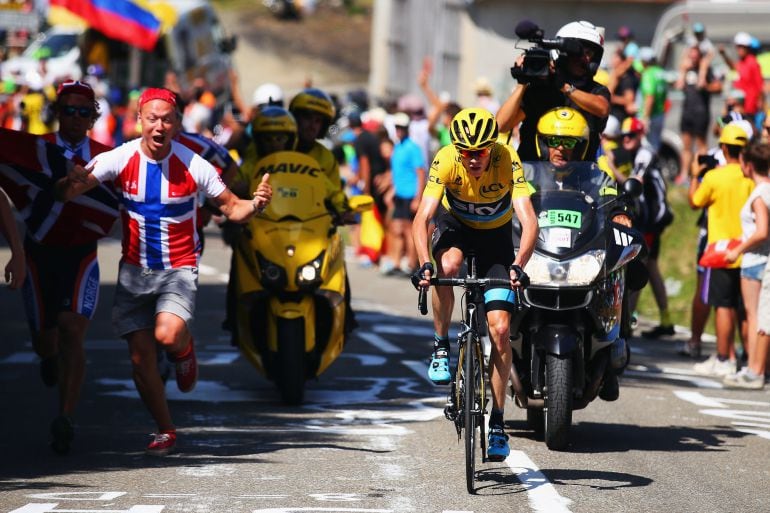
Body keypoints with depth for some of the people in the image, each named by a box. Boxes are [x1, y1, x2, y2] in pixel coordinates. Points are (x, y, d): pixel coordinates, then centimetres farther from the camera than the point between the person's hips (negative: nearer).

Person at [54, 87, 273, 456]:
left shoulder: (194, 166, -11)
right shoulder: (120, 159, -10)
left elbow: (231, 208, 0)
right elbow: (65, 193, -17)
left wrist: (254, 205, -21)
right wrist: (72, 183, -41)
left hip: (179, 269, -2)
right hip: (135, 270, 2)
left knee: (168, 335, -28)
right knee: (141, 357, 0)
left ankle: (185, 349, 10)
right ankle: (165, 431, 20)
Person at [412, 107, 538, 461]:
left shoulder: (508, 162, -31)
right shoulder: (445, 160, -29)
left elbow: (529, 222, -38)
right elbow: (422, 218, -35)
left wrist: (518, 266, -54)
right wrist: (425, 264, -50)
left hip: (496, 234, 0)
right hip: (455, 223, 0)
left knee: (500, 329, -10)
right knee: (447, 266, -37)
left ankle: (497, 422, 1)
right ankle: (441, 346, -13)